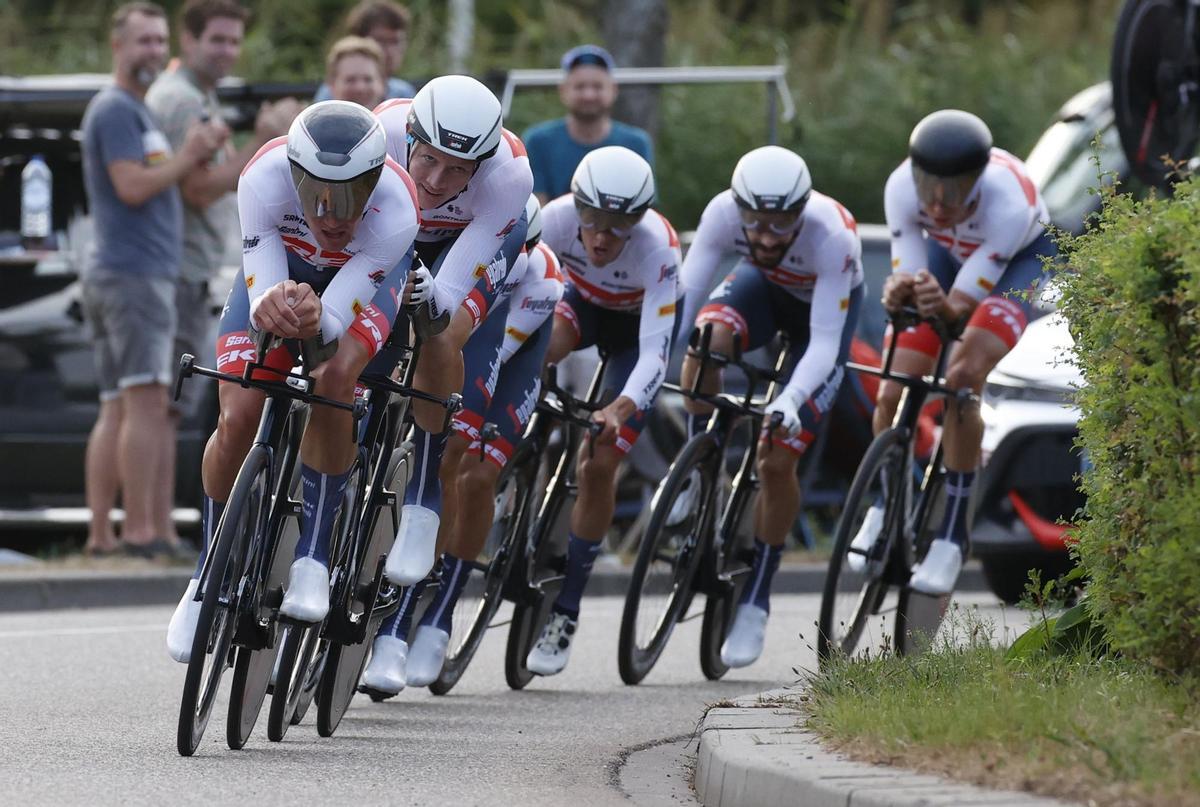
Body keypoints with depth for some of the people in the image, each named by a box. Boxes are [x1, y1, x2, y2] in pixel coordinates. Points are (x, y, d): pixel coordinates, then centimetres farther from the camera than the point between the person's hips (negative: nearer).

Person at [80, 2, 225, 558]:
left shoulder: (137, 111, 23)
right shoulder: (116, 110, -10)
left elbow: (155, 183, 23)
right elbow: (133, 187, -19)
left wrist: (198, 154, 8)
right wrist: (187, 157, -10)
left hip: (114, 276, 11)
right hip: (134, 272, -11)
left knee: (117, 409, 8)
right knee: (145, 403, -15)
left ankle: (100, 536, 6)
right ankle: (141, 532, -20)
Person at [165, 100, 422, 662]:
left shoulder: (395, 212, -40)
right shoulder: (264, 180, -38)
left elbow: (336, 320, -40)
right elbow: (259, 292, -38)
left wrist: (314, 319, -63)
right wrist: (271, 308, -61)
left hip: (364, 277, -1)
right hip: (281, 267, 1)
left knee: (332, 380, -32)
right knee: (238, 418, -14)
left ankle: (312, 559, -18)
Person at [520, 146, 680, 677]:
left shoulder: (658, 249, -39)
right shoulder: (558, 218, -33)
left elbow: (654, 353, -43)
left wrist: (621, 410, -60)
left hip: (640, 324, -3)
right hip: (584, 301, 3)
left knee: (598, 468, -12)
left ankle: (565, 612, 0)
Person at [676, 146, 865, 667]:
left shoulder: (831, 236, -39)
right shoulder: (724, 213, -32)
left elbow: (824, 343, -39)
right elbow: (684, 294, -31)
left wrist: (791, 399, -54)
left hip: (825, 309, -2)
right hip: (762, 288, 2)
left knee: (777, 460, -12)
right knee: (707, 337, -34)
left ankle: (756, 602, 5)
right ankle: (695, 471, -13)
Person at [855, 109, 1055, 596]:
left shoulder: (1008, 205, -41)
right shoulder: (902, 188, -33)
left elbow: (964, 305, -35)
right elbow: (908, 274, -26)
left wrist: (944, 306, -57)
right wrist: (899, 293, -49)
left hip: (1023, 256, -4)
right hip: (947, 251, 4)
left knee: (962, 379, -27)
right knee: (894, 392, -8)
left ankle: (952, 538, -19)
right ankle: (882, 506, 21)